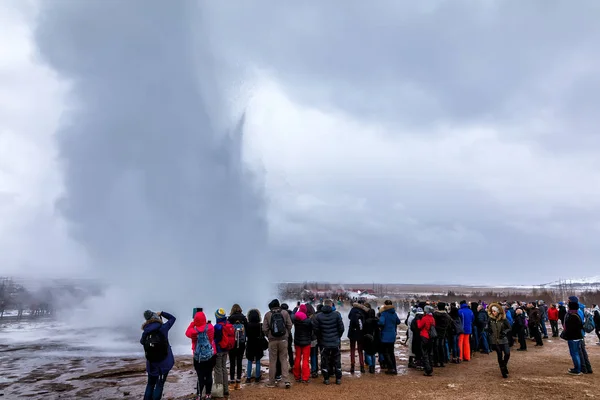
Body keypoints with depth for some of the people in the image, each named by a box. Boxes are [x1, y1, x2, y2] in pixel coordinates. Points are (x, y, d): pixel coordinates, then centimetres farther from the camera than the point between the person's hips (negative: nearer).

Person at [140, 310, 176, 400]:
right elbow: (172, 318, 1)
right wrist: (161, 313, 3)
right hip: (164, 363, -3)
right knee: (159, 385, 6)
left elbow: (142, 342, 16)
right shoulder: (163, 328, -15)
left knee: (150, 384, 19)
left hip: (151, 364, 3)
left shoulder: (145, 333, -6)